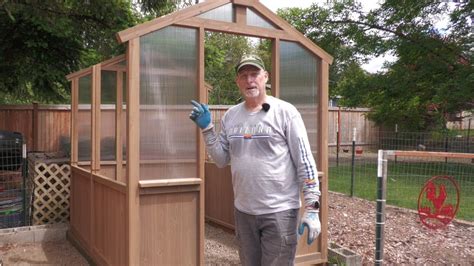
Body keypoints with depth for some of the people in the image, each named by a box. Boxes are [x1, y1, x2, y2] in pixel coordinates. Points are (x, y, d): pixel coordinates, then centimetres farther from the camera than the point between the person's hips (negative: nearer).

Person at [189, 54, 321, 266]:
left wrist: (311, 208, -15)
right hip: (243, 211, 5)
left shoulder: (285, 112, -9)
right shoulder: (230, 116, 5)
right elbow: (221, 160, 7)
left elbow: (305, 162, -10)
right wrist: (206, 128, -3)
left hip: (279, 211, -5)